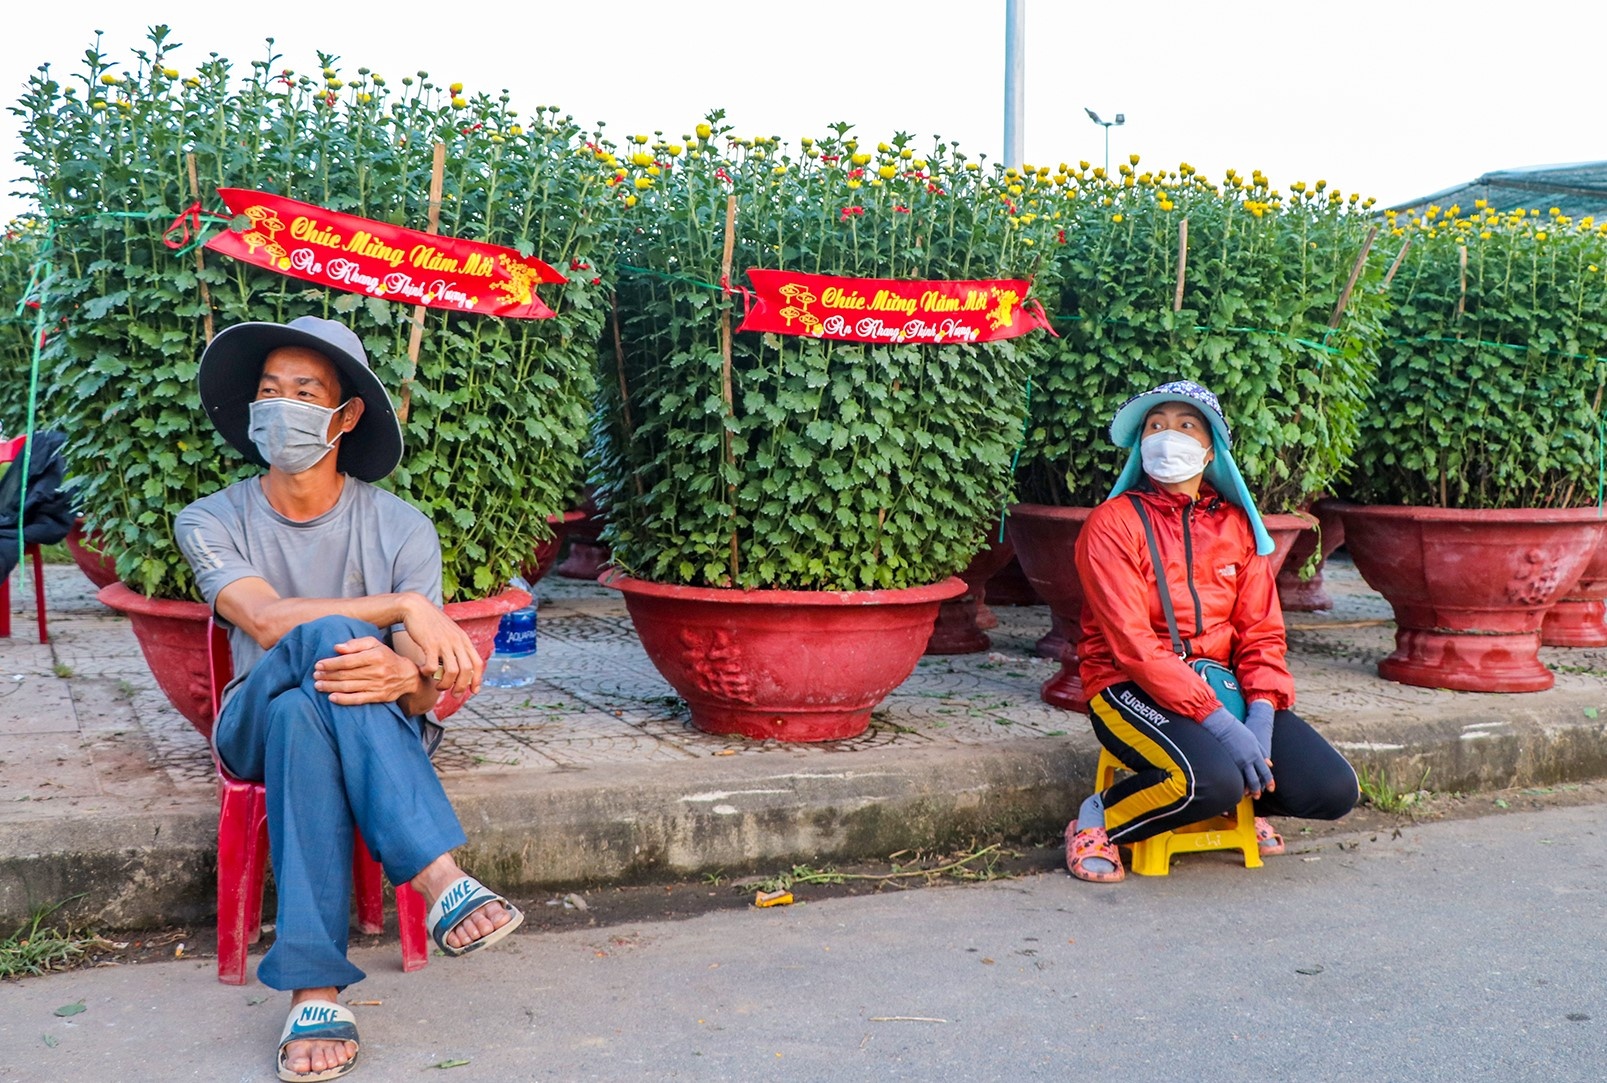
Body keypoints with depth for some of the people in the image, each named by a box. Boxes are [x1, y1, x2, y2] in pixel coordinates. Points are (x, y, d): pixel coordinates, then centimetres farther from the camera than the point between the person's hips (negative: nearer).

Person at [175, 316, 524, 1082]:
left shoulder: (402, 528, -4)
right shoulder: (211, 523, -2)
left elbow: (428, 692, -10)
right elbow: (266, 621, -23)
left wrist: (404, 678, -36)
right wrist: (405, 606, -30)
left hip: (384, 735, 0)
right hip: (257, 725, 0)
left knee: (304, 716, -37)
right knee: (328, 636, -35)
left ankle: (315, 993, -43)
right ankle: (441, 882, -44)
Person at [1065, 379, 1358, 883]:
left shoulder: (1235, 524, 9)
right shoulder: (1112, 523, -9)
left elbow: (1261, 631, 6)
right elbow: (1134, 645, -17)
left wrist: (1261, 714, -12)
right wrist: (1219, 722, -24)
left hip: (1221, 682, 6)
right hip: (1132, 688, -5)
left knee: (1334, 791, -11)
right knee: (1214, 779, -34)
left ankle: (1243, 800, 21)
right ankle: (1096, 820, -6)